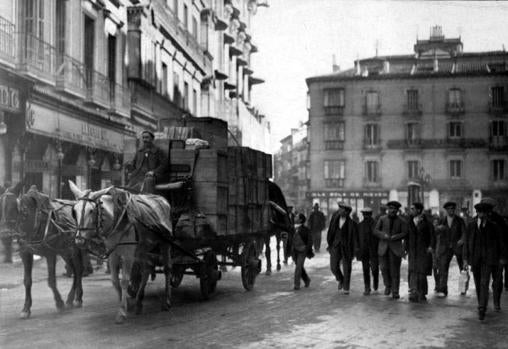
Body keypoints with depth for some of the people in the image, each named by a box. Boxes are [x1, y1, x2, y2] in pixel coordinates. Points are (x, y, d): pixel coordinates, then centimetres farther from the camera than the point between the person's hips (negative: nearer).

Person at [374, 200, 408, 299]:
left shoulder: (401, 221, 4)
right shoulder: (382, 219, 8)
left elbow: (404, 233, -1)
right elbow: (376, 231, 4)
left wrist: (394, 237, -16)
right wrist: (384, 235, -14)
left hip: (396, 248, -1)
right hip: (383, 247, 1)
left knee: (395, 270, -3)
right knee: (384, 268, -3)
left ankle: (395, 292, 3)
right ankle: (388, 285, 22)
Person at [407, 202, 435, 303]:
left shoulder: (427, 222, -3)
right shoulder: (409, 222, 10)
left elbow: (432, 235, -7)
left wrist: (431, 246, -20)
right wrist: (406, 248, 10)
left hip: (424, 251, -3)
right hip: (412, 251, 3)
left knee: (422, 272, 0)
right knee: (412, 271, -8)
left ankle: (422, 294, 13)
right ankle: (413, 293, -10)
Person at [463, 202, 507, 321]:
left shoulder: (493, 226, -1)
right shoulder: (471, 226, 3)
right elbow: (467, 242, 4)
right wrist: (465, 258, 0)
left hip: (488, 259, -3)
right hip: (475, 258, 3)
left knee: (484, 283, -12)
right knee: (478, 284, 11)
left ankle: (482, 309, -13)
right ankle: (482, 305, 27)